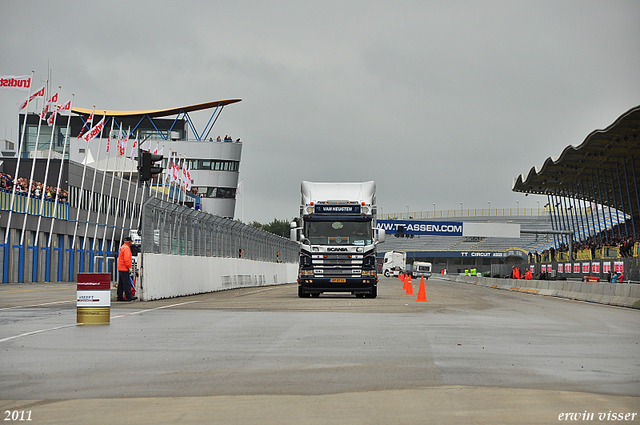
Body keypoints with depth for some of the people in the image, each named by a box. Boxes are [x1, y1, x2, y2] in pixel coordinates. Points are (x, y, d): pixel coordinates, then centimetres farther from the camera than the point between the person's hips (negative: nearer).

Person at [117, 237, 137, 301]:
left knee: (121, 283, 10)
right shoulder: (126, 248, -13)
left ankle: (120, 297, 11)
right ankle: (128, 296, -10)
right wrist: (129, 267, -17)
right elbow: (126, 259, -21)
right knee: (127, 283, -9)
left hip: (120, 269, 10)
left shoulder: (122, 247, 20)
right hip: (125, 269, -10)